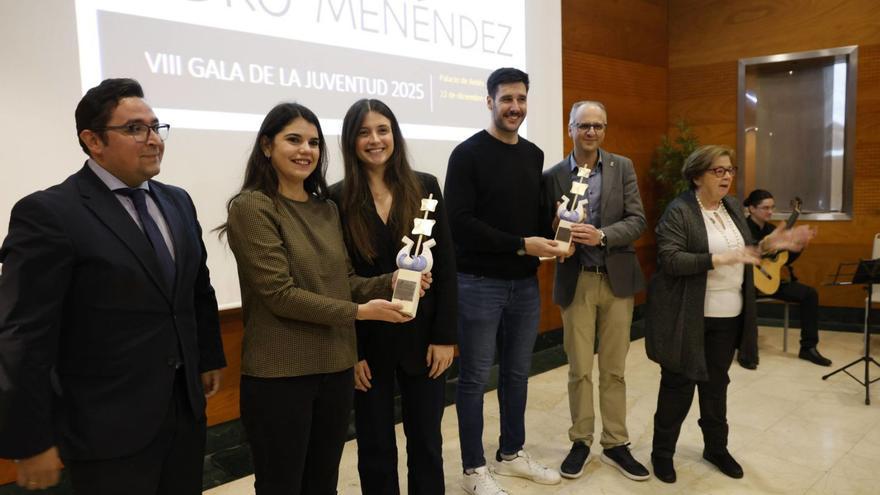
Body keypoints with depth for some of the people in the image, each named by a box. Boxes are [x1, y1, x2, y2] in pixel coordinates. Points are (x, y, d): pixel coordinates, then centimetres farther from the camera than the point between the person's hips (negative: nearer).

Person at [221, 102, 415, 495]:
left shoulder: (326, 209, 10)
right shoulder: (251, 207, -11)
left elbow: (344, 280, 9)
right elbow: (279, 293, -17)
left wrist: (390, 283, -9)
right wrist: (359, 312, -17)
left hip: (336, 368, 7)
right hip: (279, 374, -6)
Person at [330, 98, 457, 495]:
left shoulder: (425, 187, -1)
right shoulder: (338, 199, -5)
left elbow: (445, 265, -1)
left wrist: (445, 336, -5)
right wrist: (348, 350, -7)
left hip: (422, 335, 1)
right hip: (368, 342, -1)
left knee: (426, 441, 15)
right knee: (375, 447, 14)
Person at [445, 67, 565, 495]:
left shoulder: (534, 155, 10)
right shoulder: (468, 154, -9)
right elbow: (460, 222, -17)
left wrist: (552, 238, -4)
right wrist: (521, 245, -19)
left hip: (525, 283, 6)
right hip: (479, 284, -6)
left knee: (517, 373, 16)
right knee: (474, 378, 5)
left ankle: (512, 454, 34)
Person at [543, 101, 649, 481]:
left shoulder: (623, 167, 3)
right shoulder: (553, 176, 0)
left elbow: (638, 220, -4)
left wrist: (601, 235, -20)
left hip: (617, 279, 1)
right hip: (576, 281, -1)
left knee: (614, 369, 10)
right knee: (579, 369, 7)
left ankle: (615, 444, 23)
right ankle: (580, 441, 23)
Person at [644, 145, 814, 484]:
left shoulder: (733, 207, 10)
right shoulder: (678, 211, -12)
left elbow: (743, 253, 17)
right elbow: (670, 260, -22)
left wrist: (772, 244, 0)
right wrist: (718, 259, -28)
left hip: (728, 316, 6)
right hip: (689, 318, -6)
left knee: (716, 383, 17)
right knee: (679, 385, 3)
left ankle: (716, 447, 33)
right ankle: (662, 451, 19)